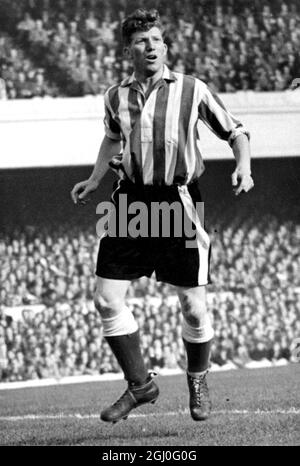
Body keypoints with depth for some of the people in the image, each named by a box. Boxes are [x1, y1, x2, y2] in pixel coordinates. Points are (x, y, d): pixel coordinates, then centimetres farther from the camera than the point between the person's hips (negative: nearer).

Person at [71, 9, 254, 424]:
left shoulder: (192, 90, -1)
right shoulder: (116, 97, 9)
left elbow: (235, 131, 7)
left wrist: (243, 167, -10)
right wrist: (94, 180, 22)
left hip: (179, 202, -3)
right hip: (130, 202, 3)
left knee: (193, 307, -2)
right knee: (107, 299, -6)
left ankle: (198, 381, 26)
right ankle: (140, 384, 10)